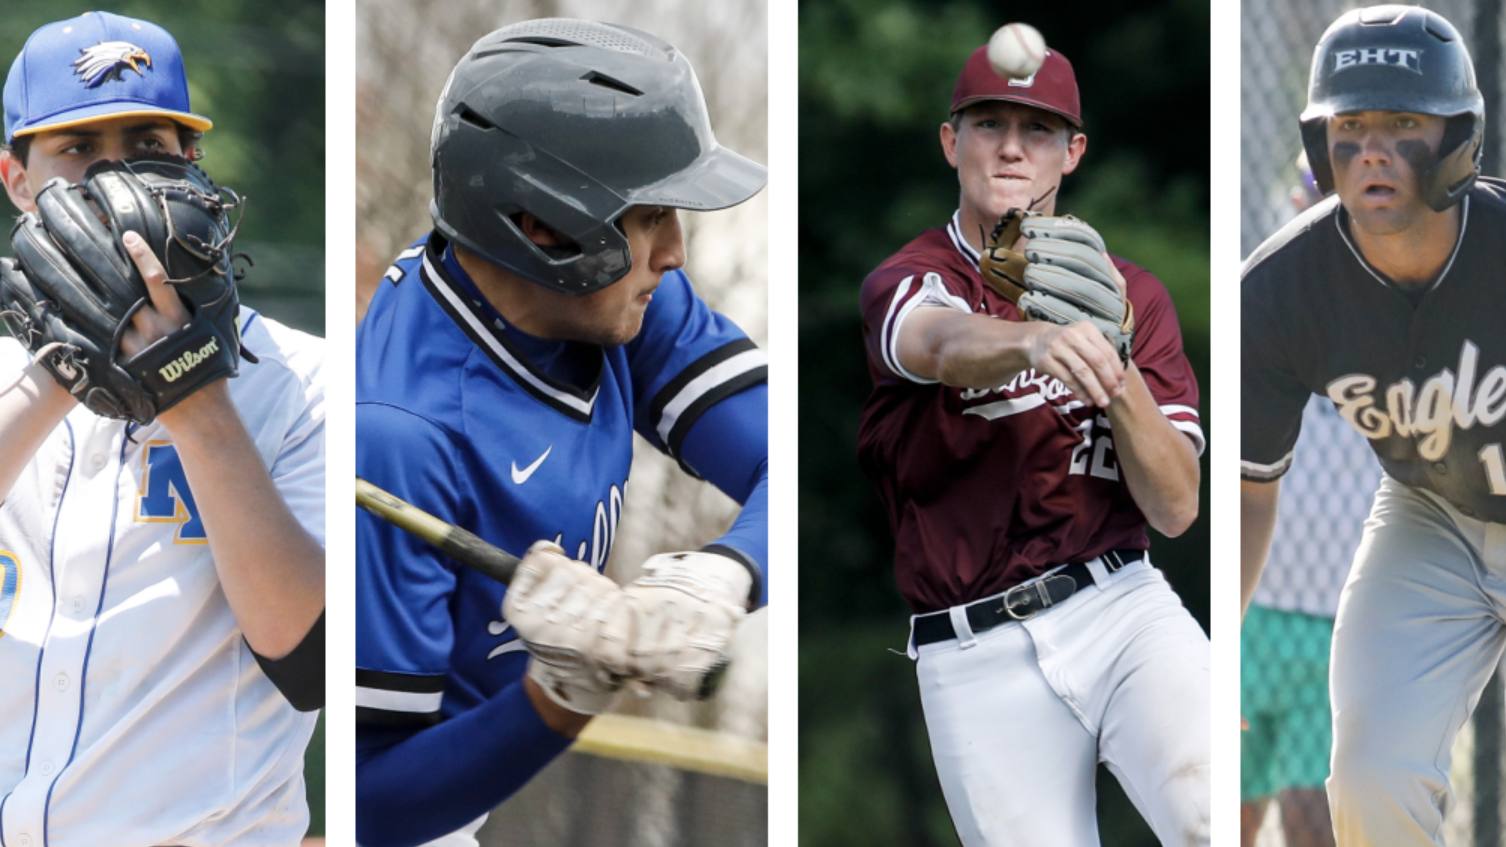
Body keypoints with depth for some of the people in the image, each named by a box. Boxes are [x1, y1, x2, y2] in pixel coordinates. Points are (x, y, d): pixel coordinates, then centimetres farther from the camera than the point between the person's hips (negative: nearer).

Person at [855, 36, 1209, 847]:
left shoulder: (1131, 294, 11)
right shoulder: (902, 284, 4)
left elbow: (1177, 508, 3)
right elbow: (946, 345, -23)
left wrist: (1114, 361, -13)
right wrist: (1037, 342, -45)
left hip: (1121, 609, 0)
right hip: (975, 661, 0)